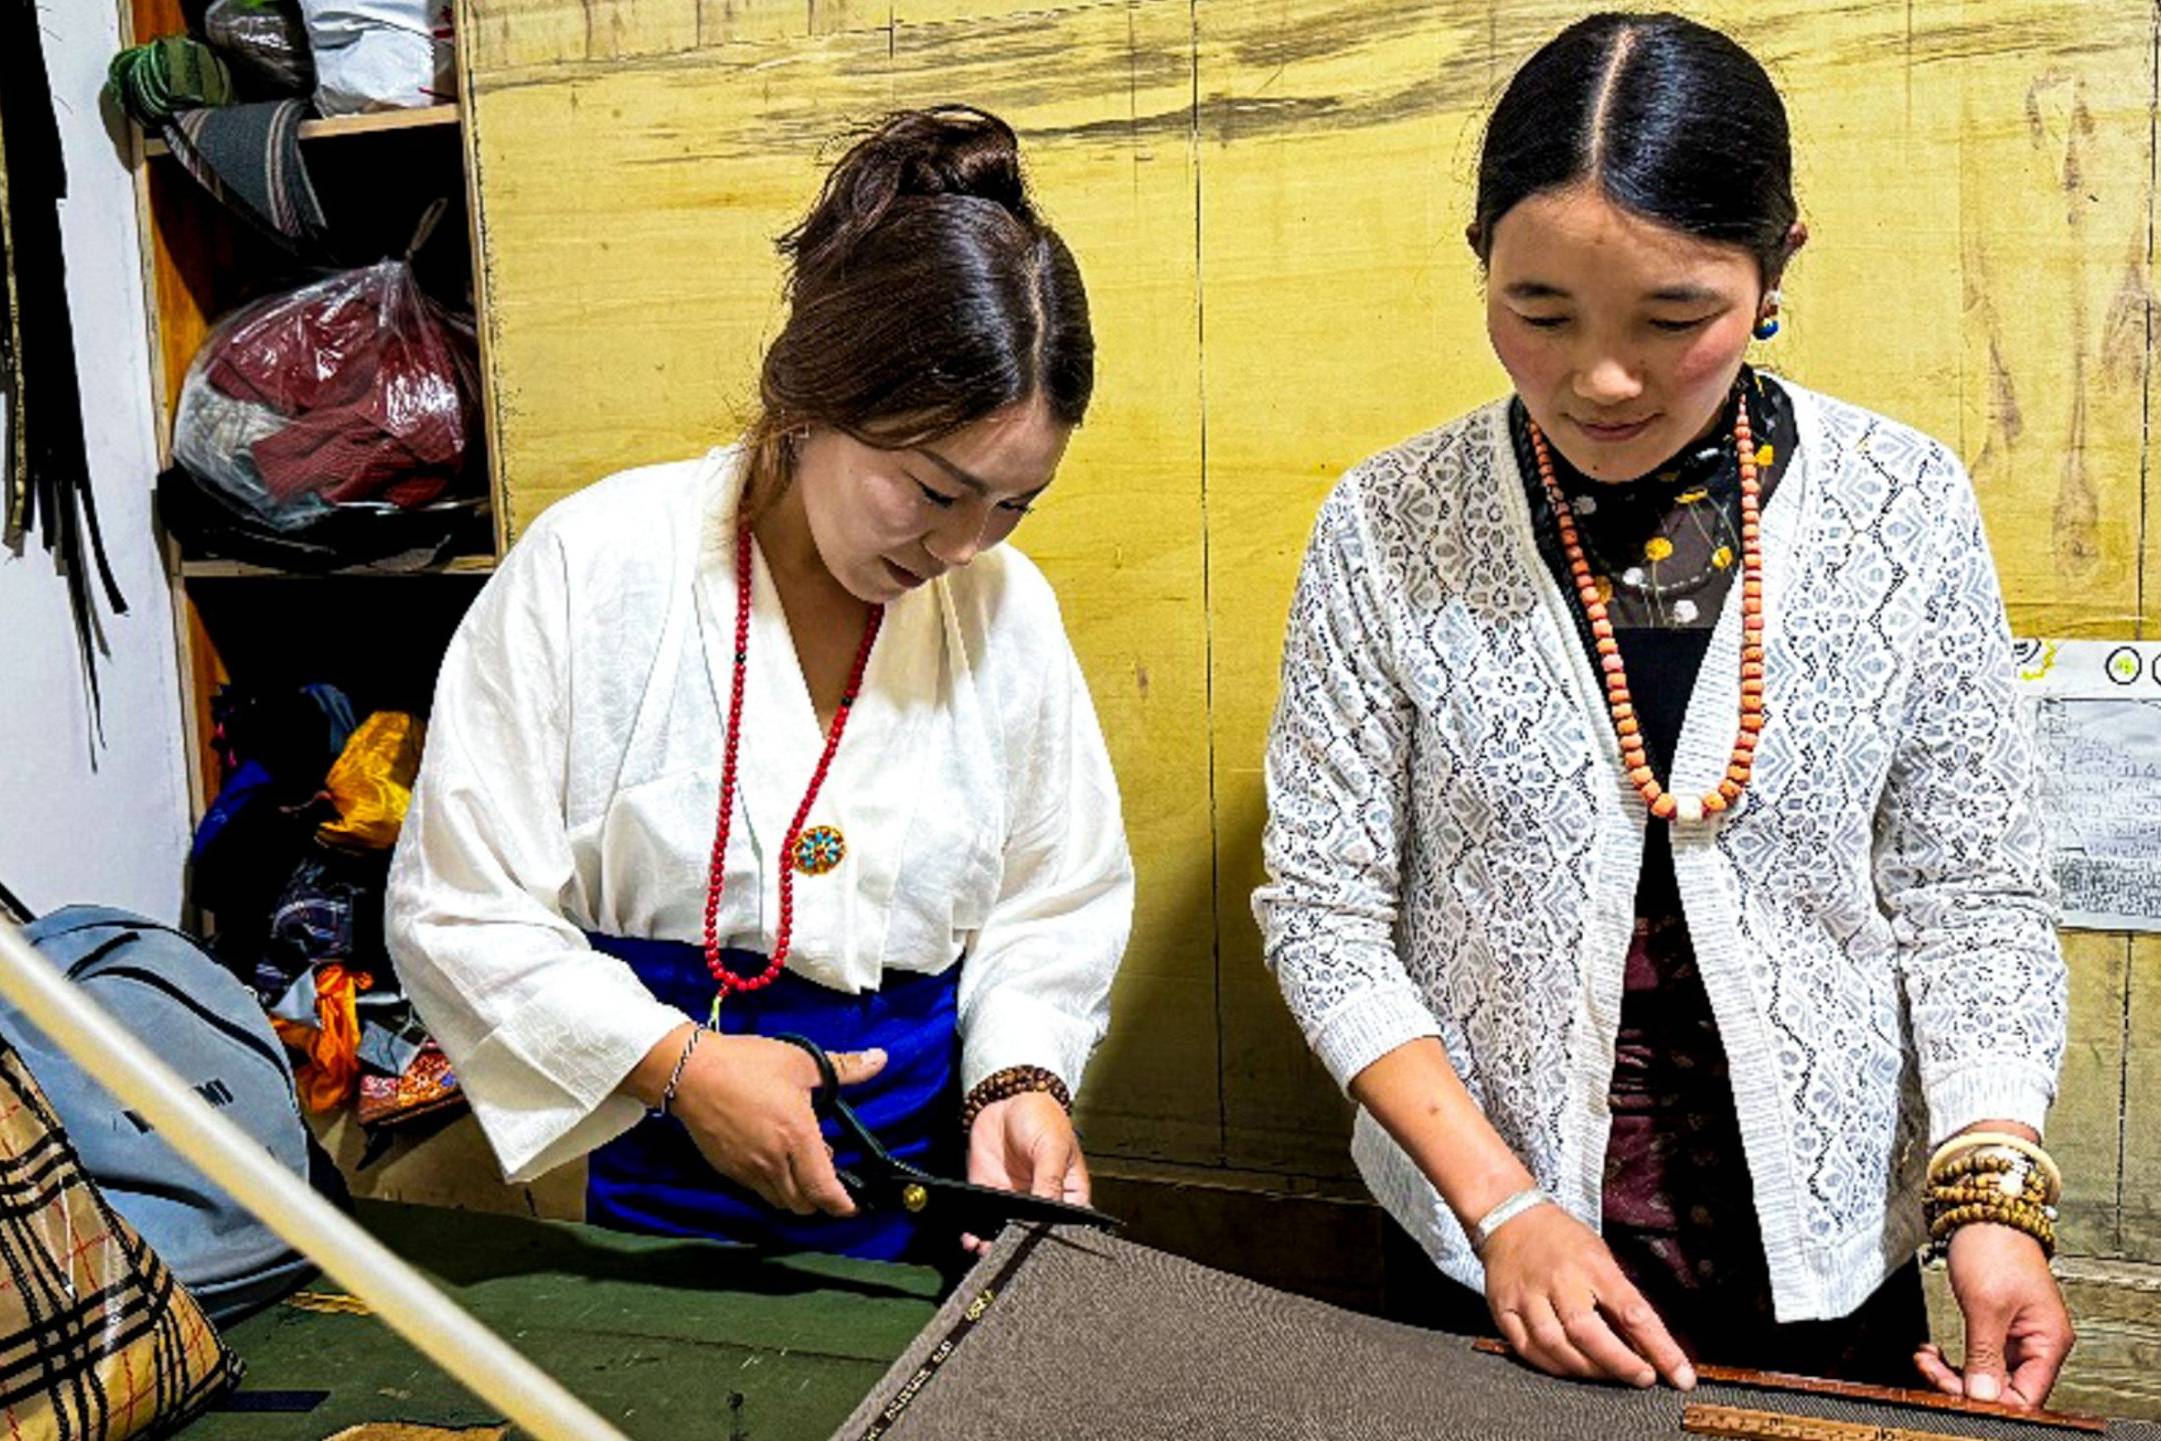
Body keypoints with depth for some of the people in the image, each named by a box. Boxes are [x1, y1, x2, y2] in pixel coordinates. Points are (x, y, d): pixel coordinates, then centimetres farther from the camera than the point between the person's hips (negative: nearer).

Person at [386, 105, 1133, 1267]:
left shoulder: (1005, 606, 1)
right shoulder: (592, 567, -9)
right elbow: (457, 909, -5)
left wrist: (1020, 1073, -6)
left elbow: (1055, 902, 11)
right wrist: (678, 1062, -14)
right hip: (666, 1191, -2)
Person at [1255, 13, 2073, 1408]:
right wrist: (1502, 1205, -15)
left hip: (1826, 1248, 1)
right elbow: (1326, 908, -9)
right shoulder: (1391, 527, -13)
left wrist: (1993, 1190, -14)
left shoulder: (1905, 506, -9)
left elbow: (1969, 890, -3)